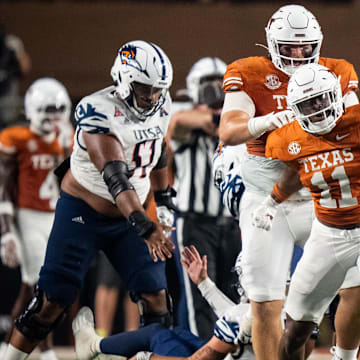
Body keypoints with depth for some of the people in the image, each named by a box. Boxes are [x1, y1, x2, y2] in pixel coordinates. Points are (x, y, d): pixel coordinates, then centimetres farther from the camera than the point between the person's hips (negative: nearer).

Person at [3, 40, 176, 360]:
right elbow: (116, 178, -36)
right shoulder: (99, 113, -26)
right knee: (54, 299, -6)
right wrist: (144, 227, -45)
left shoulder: (160, 106, -3)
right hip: (83, 213, -6)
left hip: (129, 216, 6)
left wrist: (164, 201, 23)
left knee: (155, 295, -5)